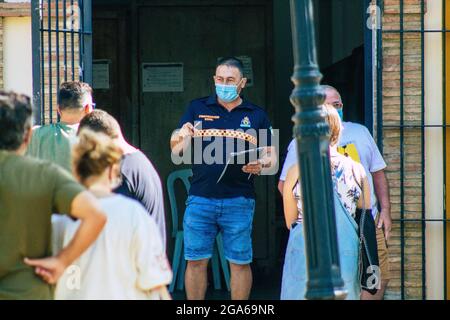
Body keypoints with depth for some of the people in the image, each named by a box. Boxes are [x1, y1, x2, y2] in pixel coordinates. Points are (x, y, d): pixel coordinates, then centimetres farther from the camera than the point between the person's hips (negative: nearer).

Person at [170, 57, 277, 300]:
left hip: (239, 201, 0)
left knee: (239, 262, 2)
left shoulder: (256, 115, 10)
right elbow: (176, 149, 8)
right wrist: (181, 137, -16)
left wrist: (261, 165, -11)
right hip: (200, 198, 0)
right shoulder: (197, 108, 11)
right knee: (196, 261, 2)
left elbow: (271, 157, 12)